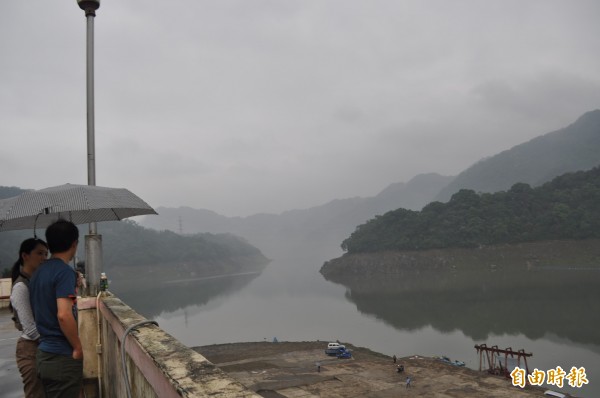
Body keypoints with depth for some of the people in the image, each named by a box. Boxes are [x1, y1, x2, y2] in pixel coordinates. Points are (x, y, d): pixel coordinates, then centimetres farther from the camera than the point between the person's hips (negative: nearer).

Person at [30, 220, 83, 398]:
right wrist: (78, 347, -14)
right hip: (62, 358, -8)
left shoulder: (38, 272, 10)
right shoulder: (65, 271, -16)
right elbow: (64, 315, -24)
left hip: (44, 354, 8)